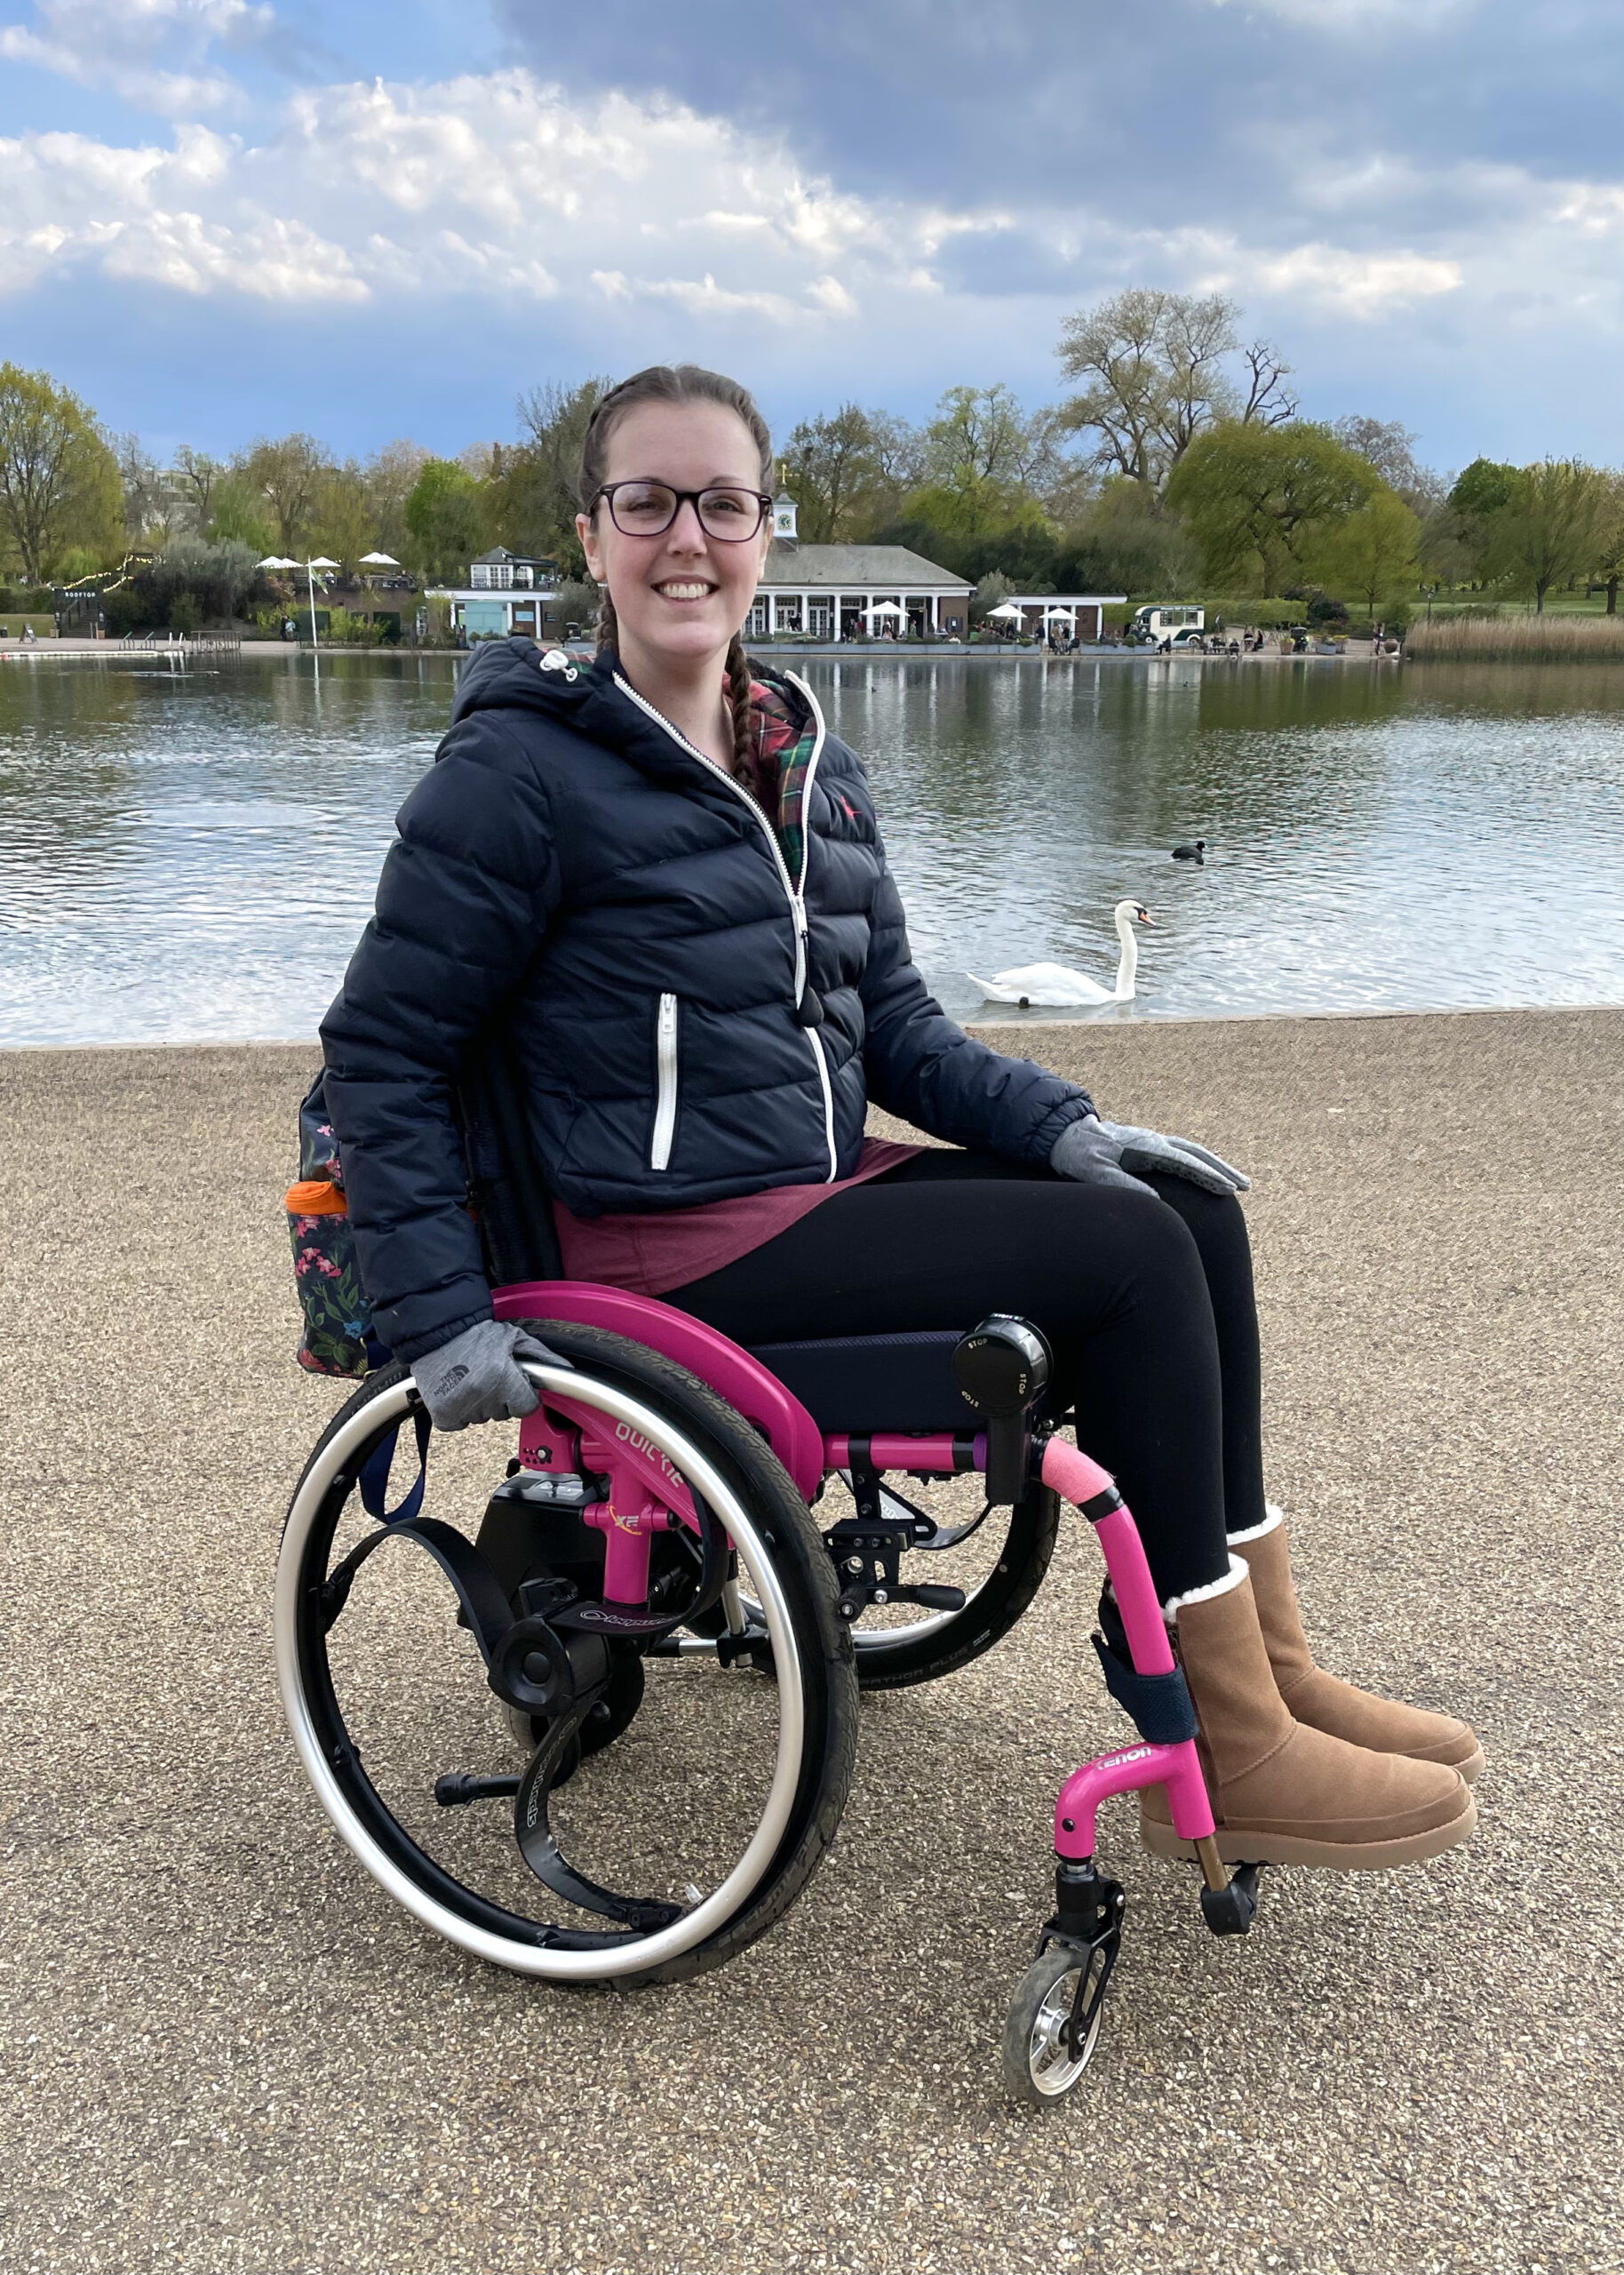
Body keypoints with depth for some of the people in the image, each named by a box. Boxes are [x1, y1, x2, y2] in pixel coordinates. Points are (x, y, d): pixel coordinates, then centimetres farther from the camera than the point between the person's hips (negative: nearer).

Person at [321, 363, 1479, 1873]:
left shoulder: (810, 765, 11)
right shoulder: (522, 770, -10)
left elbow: (892, 1019, 14)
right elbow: (380, 1047, -10)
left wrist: (1059, 1125, -1)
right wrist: (439, 1317, -17)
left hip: (822, 1186, 8)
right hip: (668, 1244, -8)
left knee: (1188, 1206, -1)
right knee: (1128, 1259, -16)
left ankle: (1265, 1669, 8)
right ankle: (1229, 1754, -6)